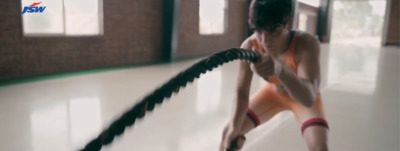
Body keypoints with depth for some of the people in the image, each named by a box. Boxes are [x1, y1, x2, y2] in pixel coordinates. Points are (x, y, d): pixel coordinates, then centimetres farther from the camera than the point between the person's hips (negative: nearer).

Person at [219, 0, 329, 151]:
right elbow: (241, 93, -21)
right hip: (273, 92, 3)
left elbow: (309, 97, -50)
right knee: (229, 133, -4)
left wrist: (280, 69, -68)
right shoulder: (249, 47, -29)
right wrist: (234, 127, -35)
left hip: (304, 97, -2)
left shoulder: (306, 43, -37)